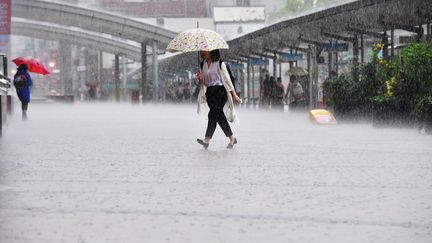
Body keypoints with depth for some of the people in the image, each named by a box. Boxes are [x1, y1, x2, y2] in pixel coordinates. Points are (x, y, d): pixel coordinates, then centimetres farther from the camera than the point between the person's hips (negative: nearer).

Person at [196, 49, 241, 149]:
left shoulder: (220, 64, -5)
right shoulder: (203, 64, 11)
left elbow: (227, 79, -2)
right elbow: (203, 83, 17)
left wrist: (234, 94, -1)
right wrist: (200, 78, -7)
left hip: (220, 91, -6)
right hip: (209, 92, 6)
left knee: (213, 114, -16)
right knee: (219, 116, 3)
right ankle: (232, 138, 9)